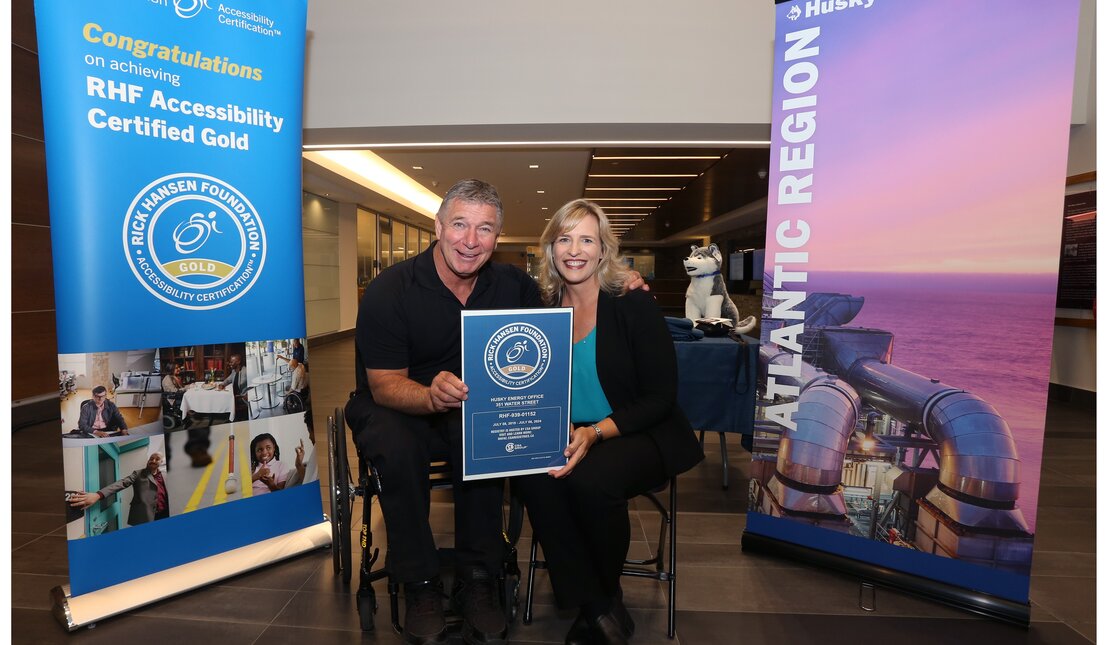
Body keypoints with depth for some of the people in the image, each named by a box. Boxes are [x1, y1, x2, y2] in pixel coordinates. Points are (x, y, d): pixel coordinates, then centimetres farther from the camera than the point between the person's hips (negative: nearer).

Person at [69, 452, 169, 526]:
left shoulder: (162, 475, 15)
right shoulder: (138, 474, 2)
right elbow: (121, 483, -15)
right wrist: (98, 494, -31)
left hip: (163, 516, 4)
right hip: (145, 517, -4)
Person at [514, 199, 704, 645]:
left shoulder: (634, 305, -10)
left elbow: (660, 397, -10)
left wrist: (596, 432, -23)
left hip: (641, 437, -3)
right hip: (570, 438, 4)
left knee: (589, 480, -32)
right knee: (532, 479, -26)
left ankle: (605, 596, 3)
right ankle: (596, 609, -6)